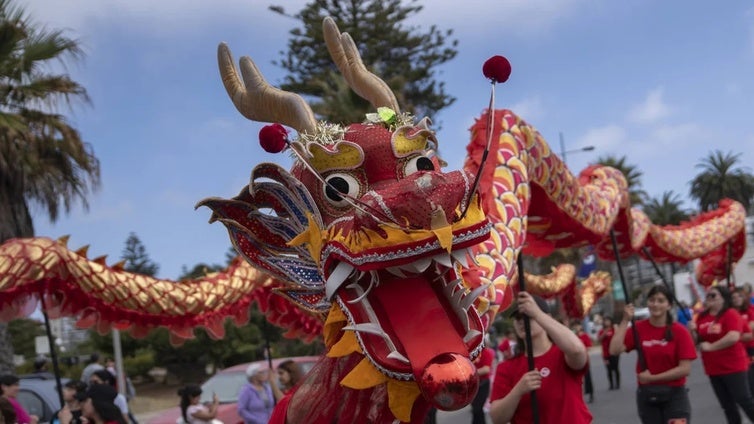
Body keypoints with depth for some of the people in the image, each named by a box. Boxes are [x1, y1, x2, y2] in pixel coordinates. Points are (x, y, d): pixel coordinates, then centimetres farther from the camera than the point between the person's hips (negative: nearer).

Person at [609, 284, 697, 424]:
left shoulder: (679, 331, -9)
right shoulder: (638, 328, -2)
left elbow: (685, 369, -13)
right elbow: (615, 350, -15)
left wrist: (652, 378, -14)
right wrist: (625, 320, -16)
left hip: (674, 395, -3)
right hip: (646, 395, 3)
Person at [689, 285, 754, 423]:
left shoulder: (731, 314, -12)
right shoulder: (701, 317, 7)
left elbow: (733, 337, -27)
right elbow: (698, 342, 14)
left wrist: (711, 346, -22)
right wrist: (693, 331, -7)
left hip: (733, 367, -6)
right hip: (713, 369, 6)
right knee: (727, 405, 13)